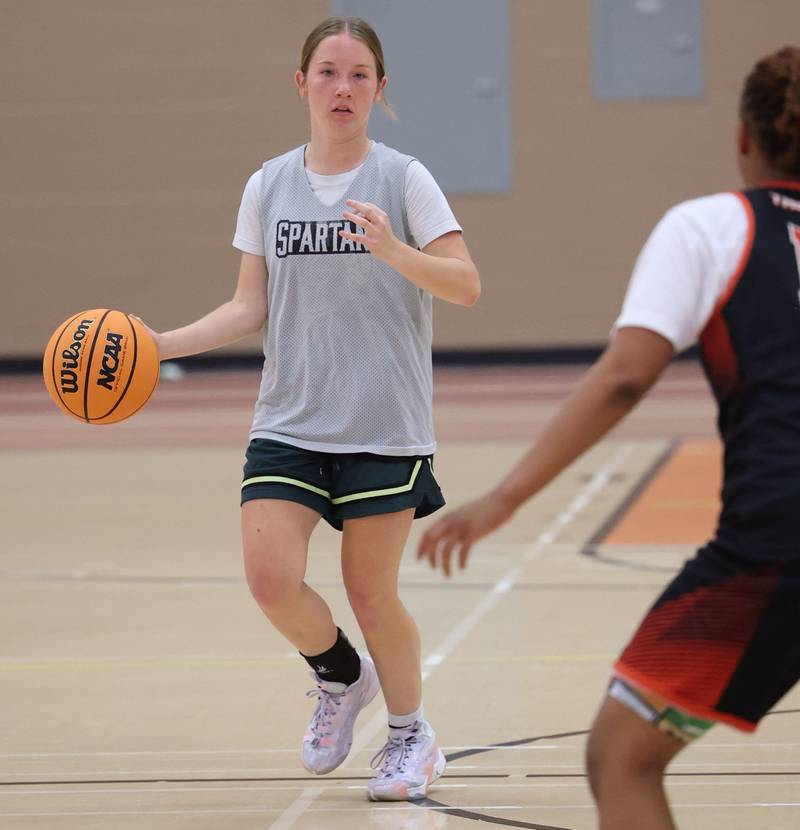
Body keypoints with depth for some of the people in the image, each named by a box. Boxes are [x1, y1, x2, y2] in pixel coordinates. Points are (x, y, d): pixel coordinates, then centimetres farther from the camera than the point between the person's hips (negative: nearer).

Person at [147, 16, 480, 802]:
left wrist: (393, 250, -28)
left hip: (384, 423, -3)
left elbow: (466, 286, -11)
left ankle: (411, 736, 26)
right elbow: (250, 307, 9)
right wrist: (161, 344, -3)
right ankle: (340, 678, 20)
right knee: (271, 579, -12)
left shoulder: (404, 179, -4)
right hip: (289, 419, 3)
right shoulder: (268, 186, 6)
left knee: (370, 593, 1)